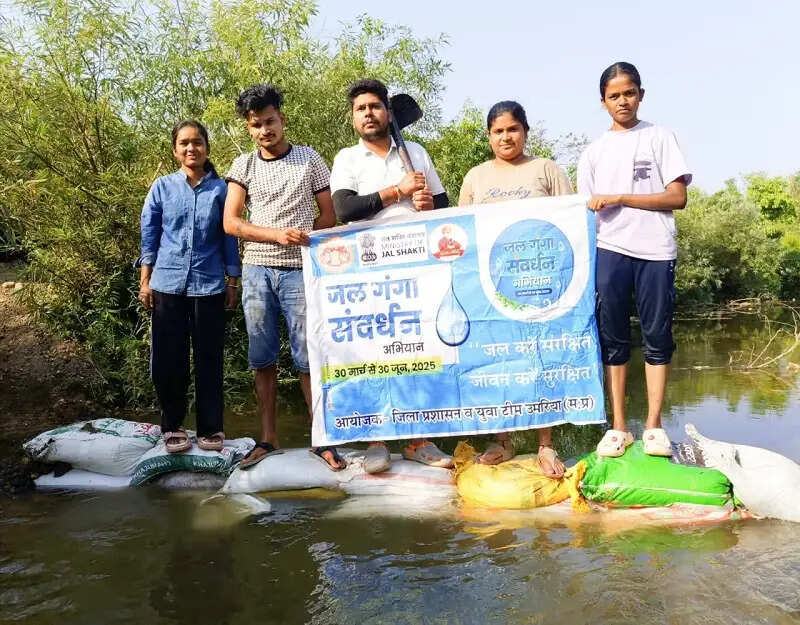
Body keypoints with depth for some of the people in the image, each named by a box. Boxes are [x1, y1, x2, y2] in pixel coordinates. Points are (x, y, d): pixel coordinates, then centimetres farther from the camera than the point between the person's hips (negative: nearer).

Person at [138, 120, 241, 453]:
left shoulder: (221, 189, 2)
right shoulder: (162, 187, 4)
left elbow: (229, 238, 5)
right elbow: (149, 235, 7)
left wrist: (233, 281, 5)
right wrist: (145, 281, 4)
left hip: (209, 285, -1)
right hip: (168, 284, 1)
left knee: (209, 359, 6)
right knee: (168, 360, 5)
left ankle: (210, 429, 17)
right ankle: (172, 426, 20)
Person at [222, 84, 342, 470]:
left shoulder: (309, 159, 5)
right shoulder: (243, 166, 8)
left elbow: (329, 215, 7)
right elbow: (231, 223, 0)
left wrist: (302, 241, -7)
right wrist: (279, 235, -12)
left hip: (299, 272, -2)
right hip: (257, 271, 2)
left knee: (308, 358, -1)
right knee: (263, 359, 7)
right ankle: (268, 438, 17)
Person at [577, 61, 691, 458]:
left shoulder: (659, 138, 7)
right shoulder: (594, 151, 13)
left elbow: (677, 198, -2)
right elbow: (587, 210, 11)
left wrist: (618, 198, -9)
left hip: (656, 250, -1)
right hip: (609, 251, 2)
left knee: (658, 337, 1)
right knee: (613, 339, 2)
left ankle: (653, 426, 8)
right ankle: (618, 427, 8)